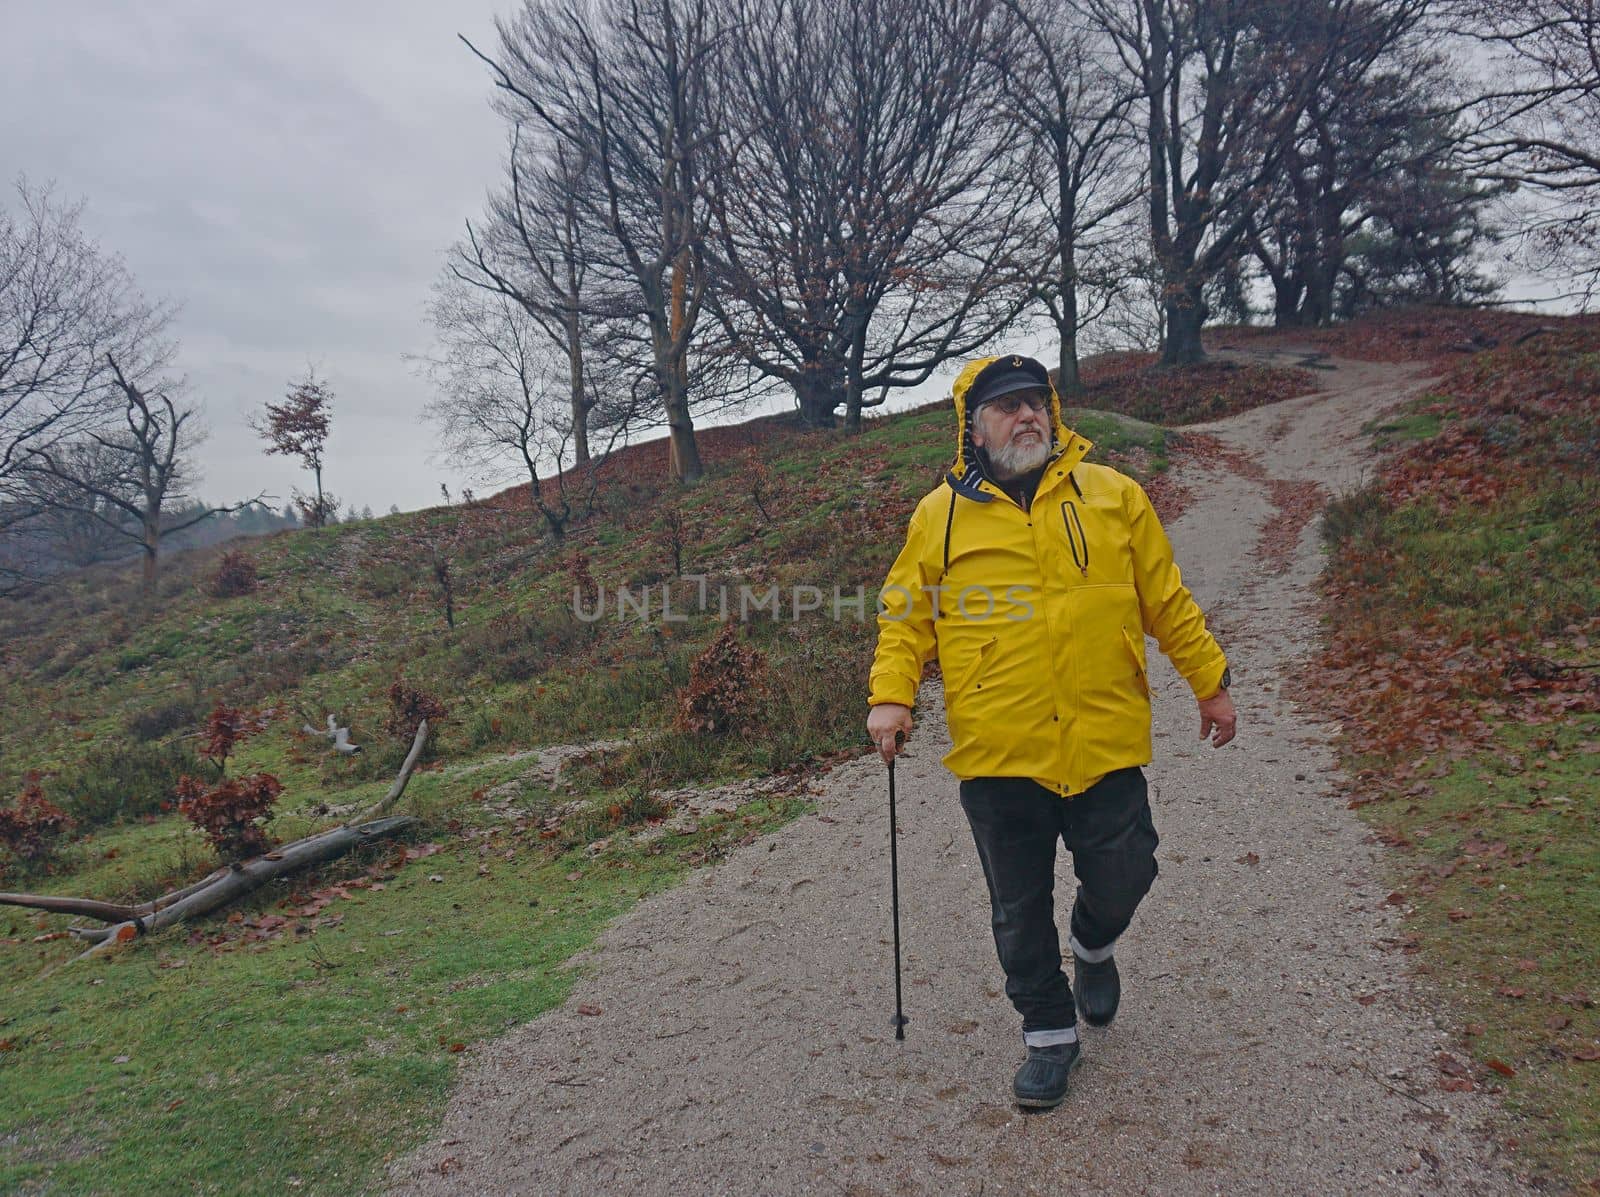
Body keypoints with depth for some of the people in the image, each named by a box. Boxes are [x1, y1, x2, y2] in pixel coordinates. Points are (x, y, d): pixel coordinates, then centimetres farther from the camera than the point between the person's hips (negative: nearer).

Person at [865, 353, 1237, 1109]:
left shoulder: (1114, 496, 5)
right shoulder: (941, 515, 2)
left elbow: (1167, 602, 12)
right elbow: (906, 615, 5)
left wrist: (1211, 683, 14)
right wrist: (890, 697, -8)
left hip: (1105, 746, 1)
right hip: (996, 759, 0)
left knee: (1121, 881, 10)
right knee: (1019, 912, 10)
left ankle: (1094, 946, 45)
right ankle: (1049, 1033, 33)